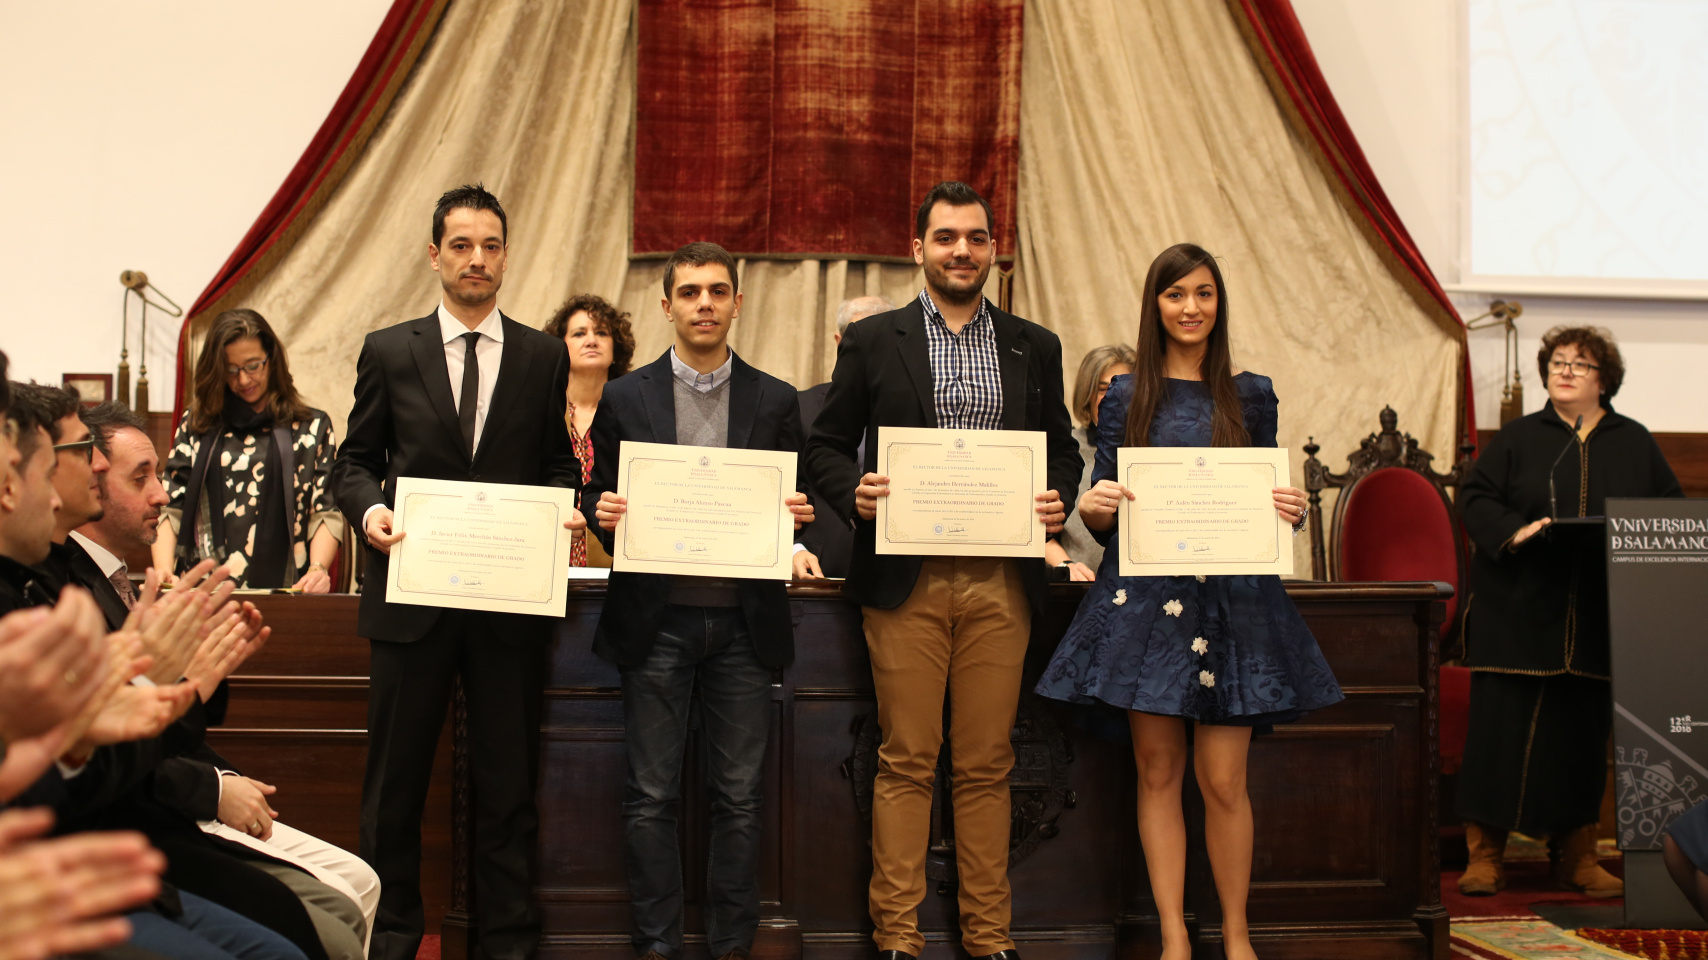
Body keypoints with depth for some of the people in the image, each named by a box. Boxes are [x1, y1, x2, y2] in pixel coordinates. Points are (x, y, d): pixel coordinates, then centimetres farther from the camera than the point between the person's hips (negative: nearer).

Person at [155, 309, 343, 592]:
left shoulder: (311, 426, 16)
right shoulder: (196, 425, 19)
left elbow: (326, 513, 9)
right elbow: (169, 506, 15)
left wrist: (318, 568, -10)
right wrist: (163, 570, -2)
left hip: (282, 589, -1)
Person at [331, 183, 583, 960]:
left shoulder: (544, 357, 8)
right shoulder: (389, 352, 5)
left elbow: (558, 464, 12)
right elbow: (353, 462, 8)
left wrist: (568, 510, -9)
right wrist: (369, 510, -12)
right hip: (413, 594, 0)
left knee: (507, 781, 7)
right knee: (395, 780, 8)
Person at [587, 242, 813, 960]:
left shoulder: (775, 401, 8)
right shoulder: (624, 398, 6)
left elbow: (795, 509, 10)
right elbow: (601, 500, 9)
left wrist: (797, 517, -12)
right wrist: (604, 515, -13)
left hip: (743, 621, 1)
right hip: (656, 620, 0)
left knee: (739, 795, 6)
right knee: (651, 796, 3)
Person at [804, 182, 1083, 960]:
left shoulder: (1035, 348, 13)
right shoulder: (872, 342, 6)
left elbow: (1062, 448, 16)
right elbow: (826, 445, 7)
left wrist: (1058, 501, -5)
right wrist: (855, 493, -13)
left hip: (1000, 581, 2)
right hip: (907, 579, -2)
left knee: (987, 765, 7)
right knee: (905, 762, 2)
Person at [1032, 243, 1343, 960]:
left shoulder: (1250, 395, 9)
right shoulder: (1125, 397, 7)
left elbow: (1270, 497, 13)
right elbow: (1102, 517, 8)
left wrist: (1291, 511, -9)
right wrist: (1094, 507, -14)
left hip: (1231, 598, 0)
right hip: (1144, 596, 0)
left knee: (1223, 780, -2)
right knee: (1157, 772, 3)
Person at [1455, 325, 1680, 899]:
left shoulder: (1635, 444, 12)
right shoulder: (1518, 438, 7)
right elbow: (1475, 498, 1)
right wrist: (1514, 531, -17)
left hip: (1598, 619, 2)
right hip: (1517, 614, -2)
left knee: (1583, 733, 6)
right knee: (1500, 727, -4)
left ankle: (1577, 856, 17)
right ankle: (1484, 854, 2)